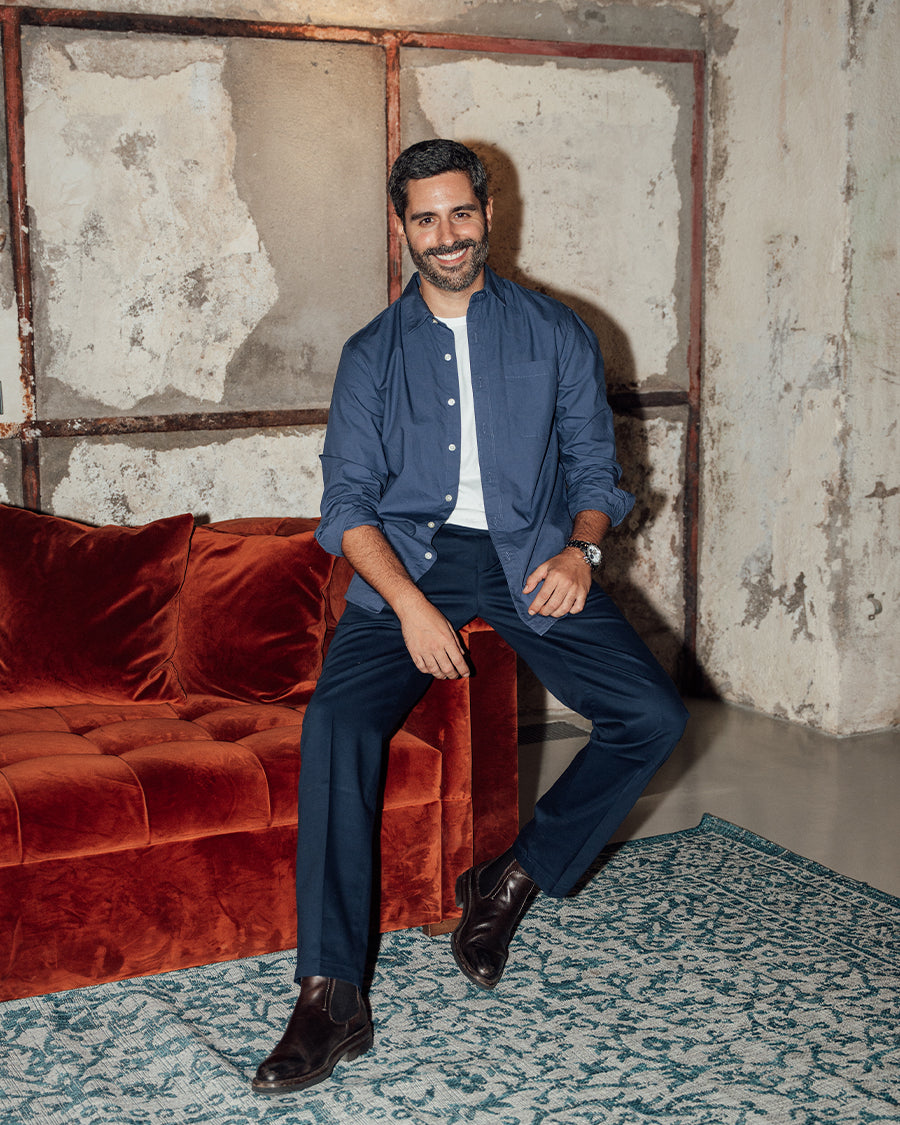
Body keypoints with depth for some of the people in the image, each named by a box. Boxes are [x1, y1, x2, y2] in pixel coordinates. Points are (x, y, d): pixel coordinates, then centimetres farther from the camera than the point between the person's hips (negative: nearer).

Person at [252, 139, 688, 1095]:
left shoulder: (556, 335, 12)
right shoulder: (373, 354, 12)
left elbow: (595, 468, 12)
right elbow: (348, 500, 3)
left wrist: (579, 550, -11)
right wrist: (409, 602, -15)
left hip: (530, 559, 1)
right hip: (408, 561, -1)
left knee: (654, 717, -19)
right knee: (337, 721, -27)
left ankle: (516, 879, 1)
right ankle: (331, 997, -23)